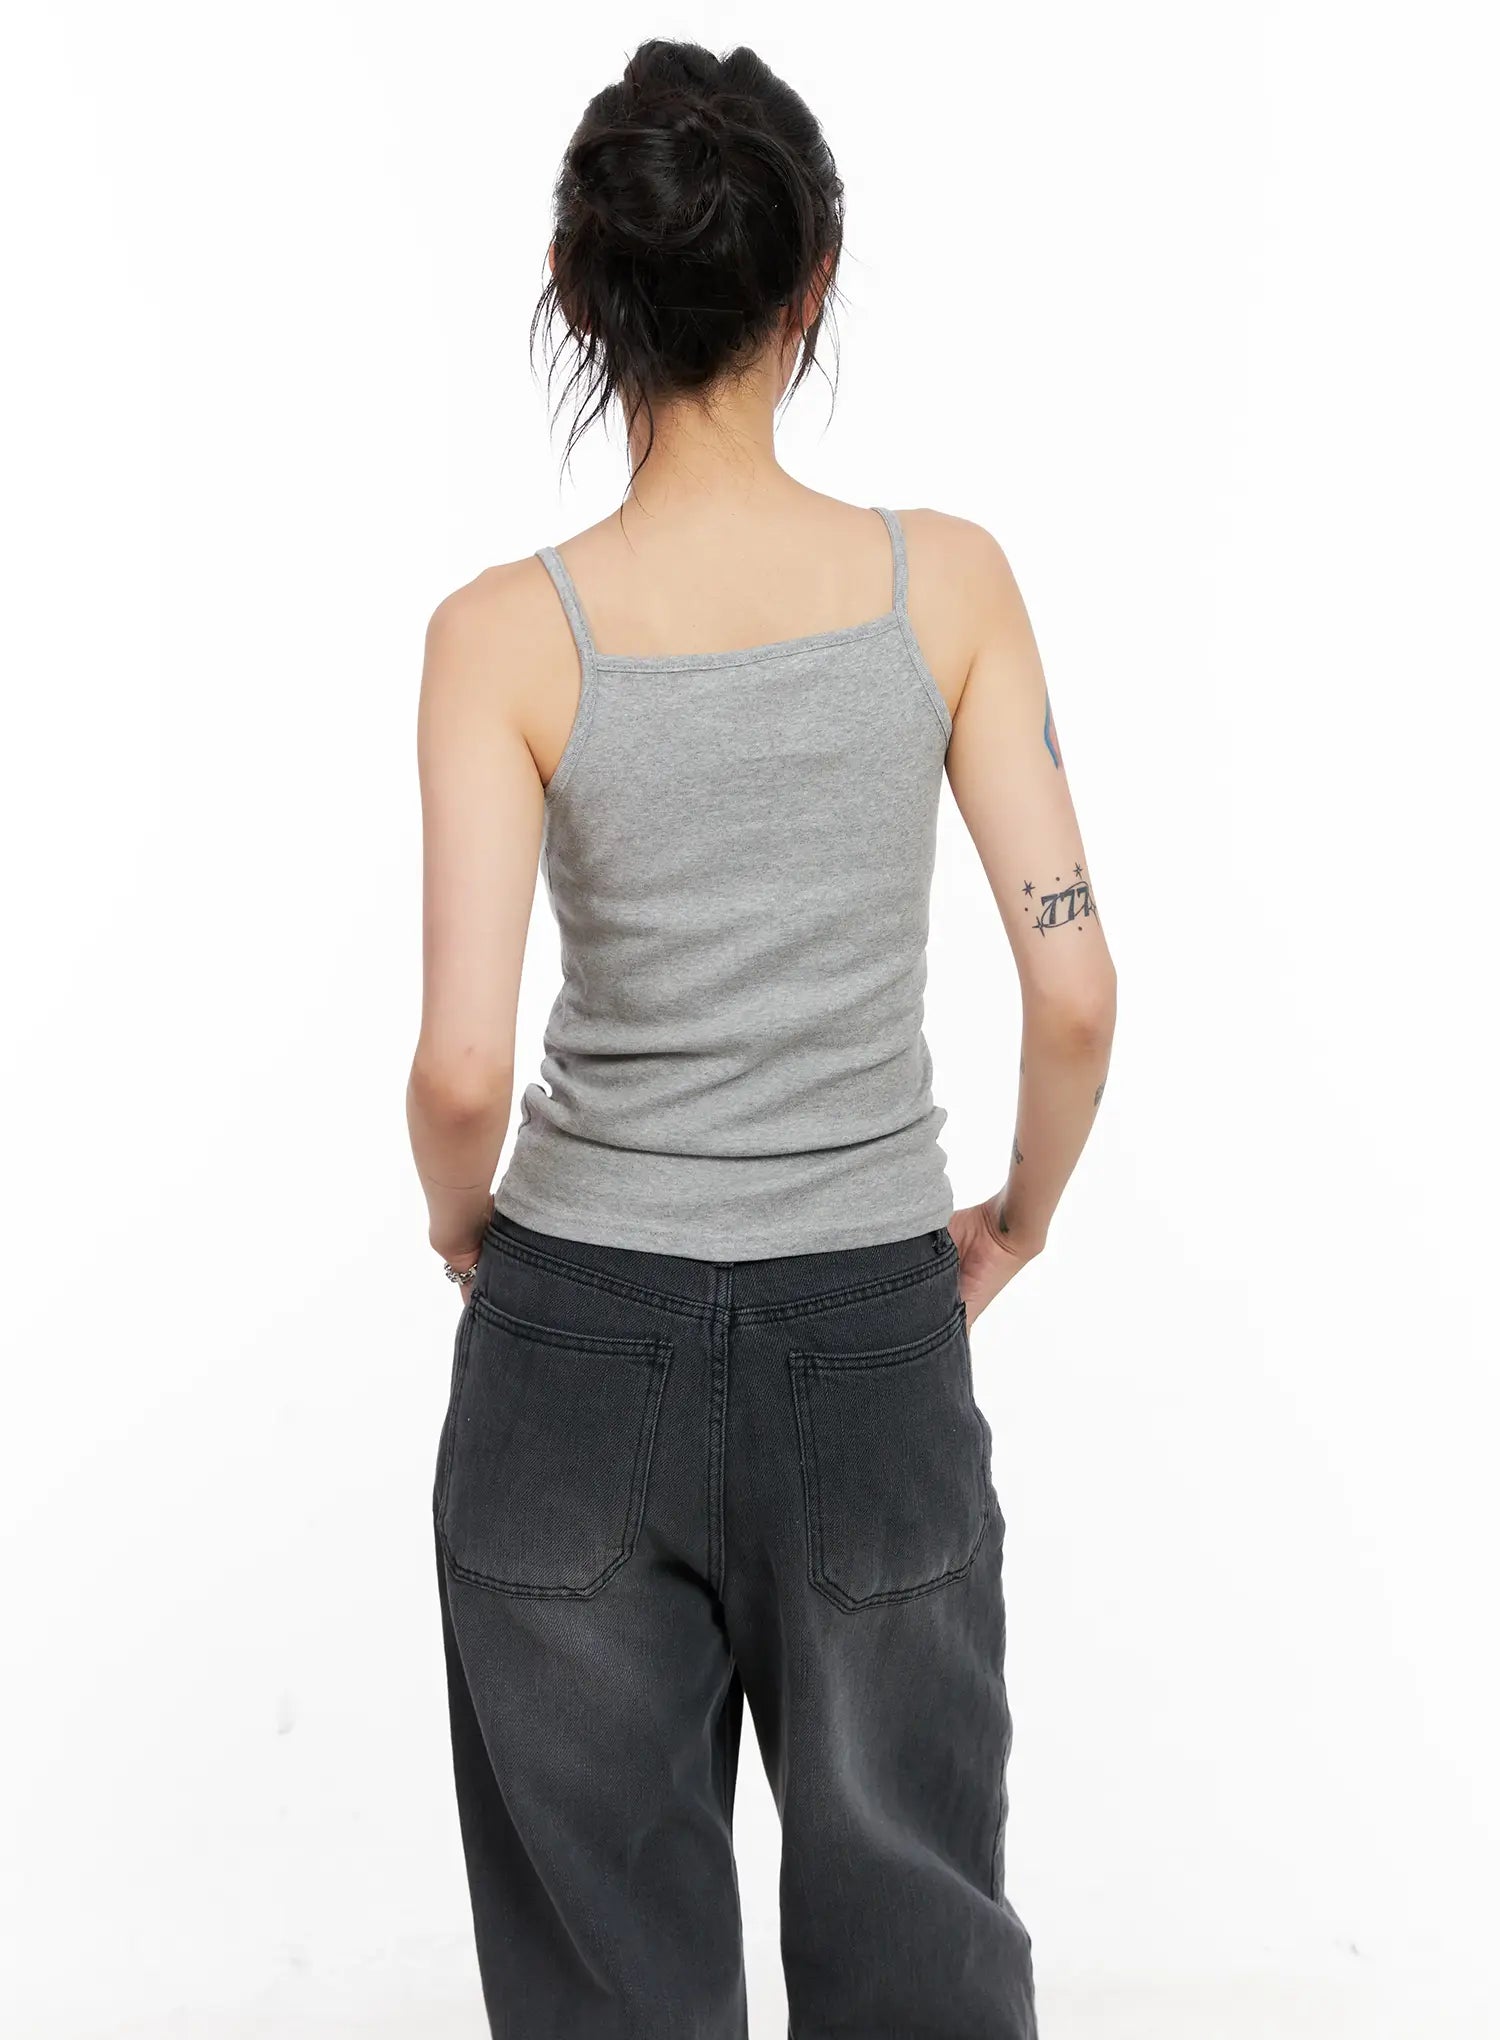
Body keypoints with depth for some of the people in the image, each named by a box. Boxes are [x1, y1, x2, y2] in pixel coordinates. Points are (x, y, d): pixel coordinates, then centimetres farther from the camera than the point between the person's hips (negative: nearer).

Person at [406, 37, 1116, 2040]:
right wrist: (1022, 1210, 9)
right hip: (873, 1340, 1)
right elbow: (1076, 990, -10)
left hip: (579, 1340, 0)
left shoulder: (507, 633, -12)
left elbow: (462, 1068, -17)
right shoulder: (947, 580, -9)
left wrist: (460, 1214, 5)